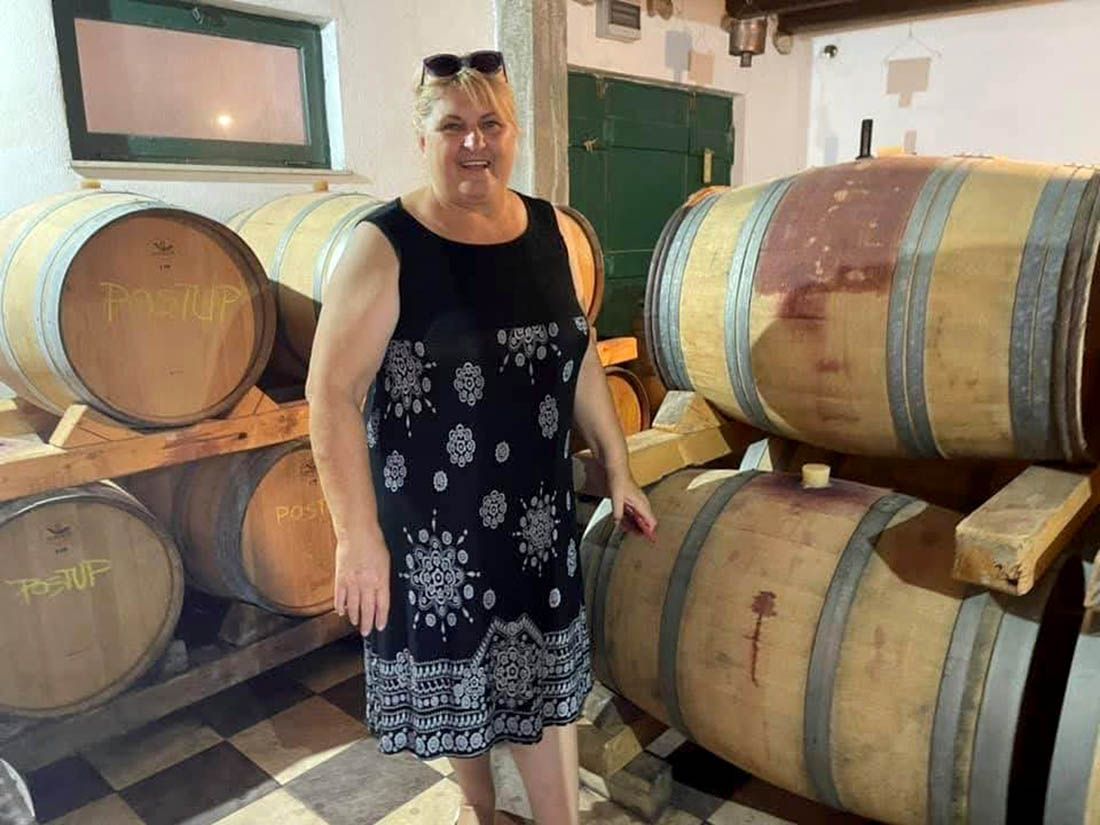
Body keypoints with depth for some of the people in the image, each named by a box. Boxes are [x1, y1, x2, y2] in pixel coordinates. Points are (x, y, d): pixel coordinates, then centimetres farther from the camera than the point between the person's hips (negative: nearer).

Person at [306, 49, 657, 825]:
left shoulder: (547, 228, 1)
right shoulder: (384, 245, -14)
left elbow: (580, 357, 9)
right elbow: (332, 391, -16)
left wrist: (618, 467, 9)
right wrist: (357, 532, -19)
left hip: (536, 504, 4)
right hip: (429, 512, -3)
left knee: (545, 673, 13)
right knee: (455, 670, 17)